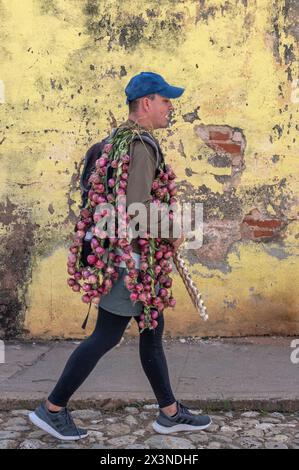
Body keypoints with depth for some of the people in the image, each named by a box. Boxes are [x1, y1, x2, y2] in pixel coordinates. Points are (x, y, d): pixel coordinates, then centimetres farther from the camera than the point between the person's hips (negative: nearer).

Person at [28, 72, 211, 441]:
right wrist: (171, 233, -13)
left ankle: (170, 413, 25)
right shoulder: (139, 146, -19)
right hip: (130, 256, -11)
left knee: (152, 328, 14)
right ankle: (52, 409, 13)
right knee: (107, 335, -1)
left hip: (130, 255, 11)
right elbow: (136, 209, -28)